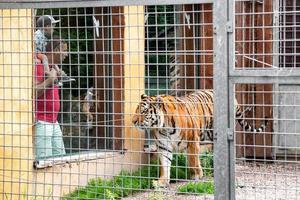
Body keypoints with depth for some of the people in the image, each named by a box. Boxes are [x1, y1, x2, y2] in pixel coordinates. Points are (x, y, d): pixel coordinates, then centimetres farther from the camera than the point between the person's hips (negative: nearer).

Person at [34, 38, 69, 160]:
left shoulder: (53, 67, 15)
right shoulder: (38, 66, -12)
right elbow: (34, 92, -21)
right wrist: (50, 79, -18)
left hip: (54, 122, 9)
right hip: (41, 122, -9)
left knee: (60, 157, 7)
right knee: (44, 160, -12)